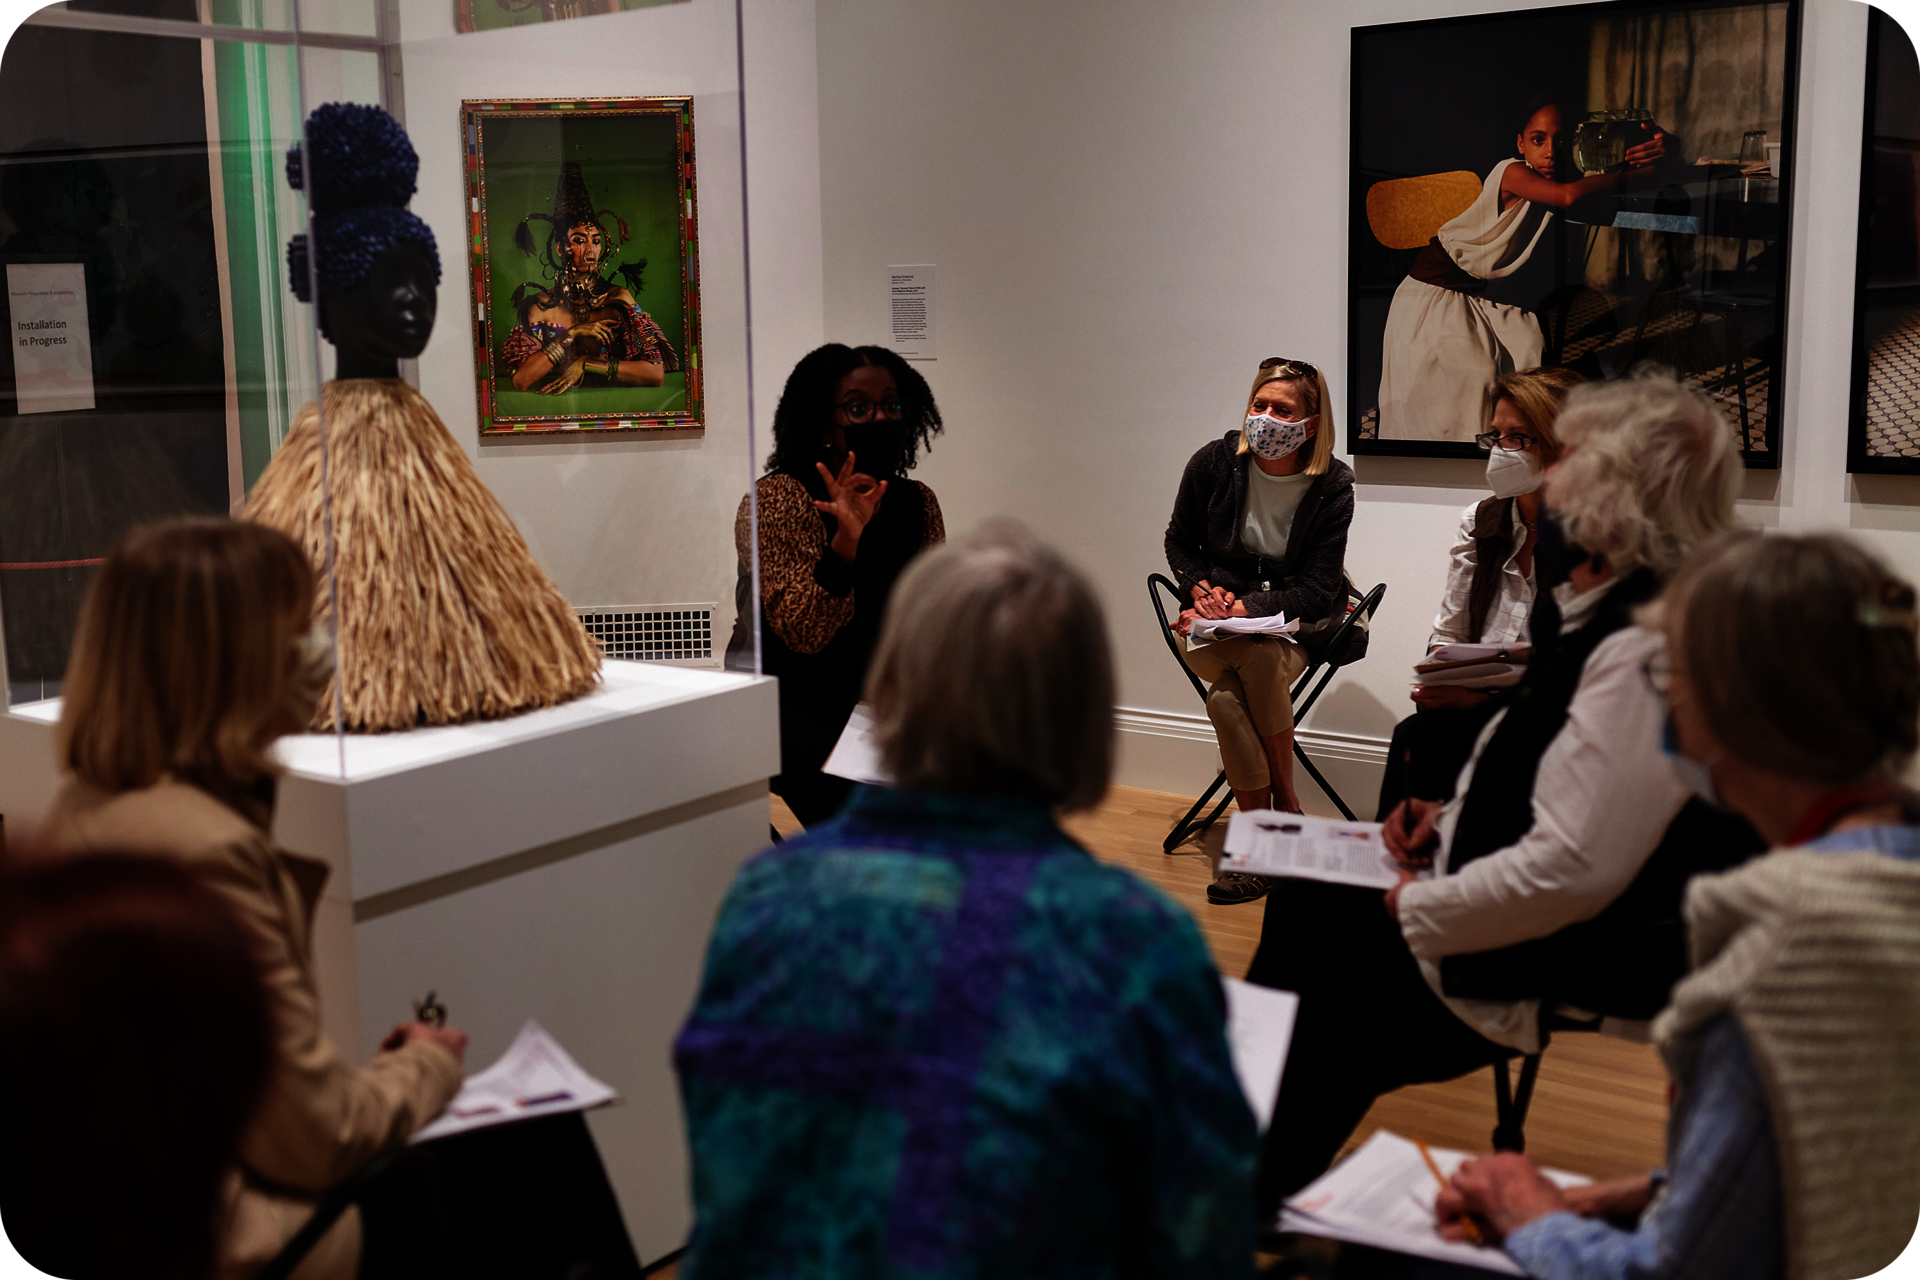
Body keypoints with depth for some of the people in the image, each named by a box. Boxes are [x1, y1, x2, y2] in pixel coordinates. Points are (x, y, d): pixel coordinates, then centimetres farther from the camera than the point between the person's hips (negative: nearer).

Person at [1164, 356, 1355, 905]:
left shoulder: (1332, 487, -8)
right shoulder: (1214, 463, -5)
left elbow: (1317, 590, -9)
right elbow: (1180, 542, 10)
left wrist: (1246, 608, -22)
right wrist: (1202, 589, -9)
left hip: (1298, 622, -1)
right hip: (1214, 623, 2)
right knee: (1227, 700, -32)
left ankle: (1284, 801, -16)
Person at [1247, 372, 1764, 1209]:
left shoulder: (1644, 651, -28)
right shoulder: (1605, 619, 6)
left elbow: (1571, 869, -31)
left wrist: (1417, 912, -17)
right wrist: (1454, 816, 5)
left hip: (1573, 965, -10)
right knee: (1304, 902, 12)